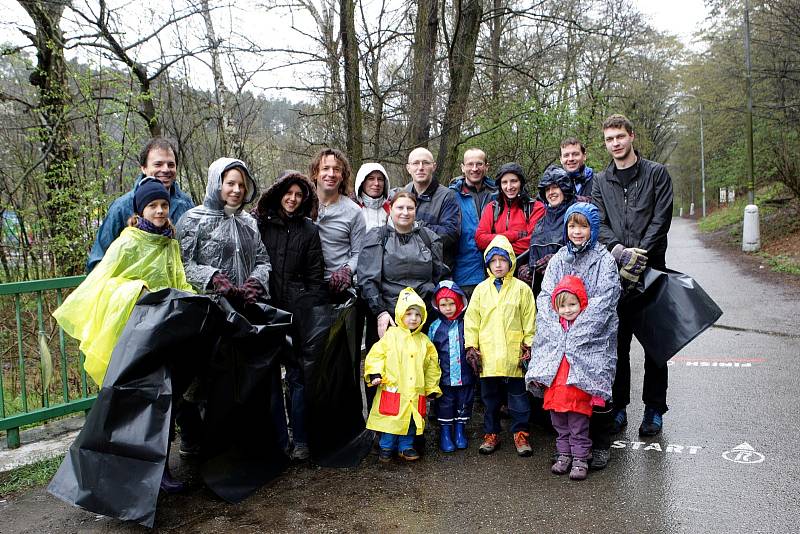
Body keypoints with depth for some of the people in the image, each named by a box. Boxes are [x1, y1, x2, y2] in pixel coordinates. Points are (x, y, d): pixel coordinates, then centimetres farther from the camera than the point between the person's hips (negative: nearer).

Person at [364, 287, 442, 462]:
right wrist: (375, 373, -14)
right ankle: (386, 447, 22)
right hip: (392, 389, -3)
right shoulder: (391, 336, -2)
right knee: (391, 420, 4)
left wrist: (432, 388, 15)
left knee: (411, 422, 10)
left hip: (416, 392, 3)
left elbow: (432, 366, 15)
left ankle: (406, 446, 27)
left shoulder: (424, 341, 8)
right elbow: (376, 355, -2)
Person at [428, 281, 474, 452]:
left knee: (464, 403, 11)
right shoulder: (435, 326, 0)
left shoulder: (467, 324, -1)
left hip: (465, 375, 1)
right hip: (444, 376, 0)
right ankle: (445, 433, 20)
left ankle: (460, 431, 28)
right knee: (445, 405, 6)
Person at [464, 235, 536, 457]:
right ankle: (491, 434, 24)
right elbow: (471, 319, 6)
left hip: (513, 354, -2)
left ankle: (520, 434, 19)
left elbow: (529, 320, 2)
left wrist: (528, 346, -2)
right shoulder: (481, 289, 6)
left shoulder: (521, 288, 1)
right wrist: (471, 347, 1)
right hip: (487, 354, 2)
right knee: (490, 396, 12)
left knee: (518, 395, 7)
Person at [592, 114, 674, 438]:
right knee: (617, 342, 5)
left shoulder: (656, 173, 5)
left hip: (651, 268, -2)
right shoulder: (601, 181, 13)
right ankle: (618, 407, 16)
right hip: (615, 271, 2)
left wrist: (639, 254, -14)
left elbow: (661, 219, -4)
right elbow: (599, 223, 4)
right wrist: (620, 250, -14)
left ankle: (654, 410, 13)